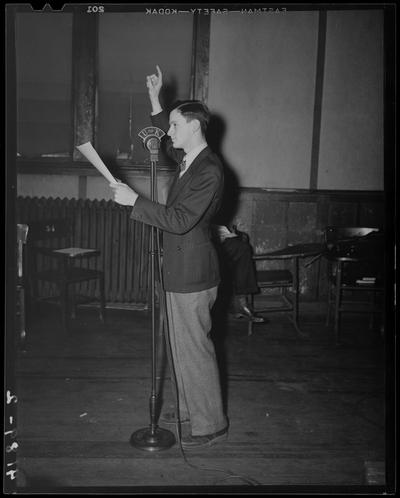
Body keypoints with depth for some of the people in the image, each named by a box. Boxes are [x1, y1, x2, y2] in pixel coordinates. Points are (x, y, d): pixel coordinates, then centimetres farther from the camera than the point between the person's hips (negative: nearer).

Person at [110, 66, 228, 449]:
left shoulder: (209, 171, -20)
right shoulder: (187, 158, 9)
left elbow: (180, 220, -27)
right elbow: (168, 142, 32)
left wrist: (134, 200, -22)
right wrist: (155, 101, 24)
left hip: (192, 273, -10)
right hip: (182, 269, 10)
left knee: (194, 348, 0)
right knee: (183, 345, 20)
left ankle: (211, 425, 17)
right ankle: (190, 407, 37)